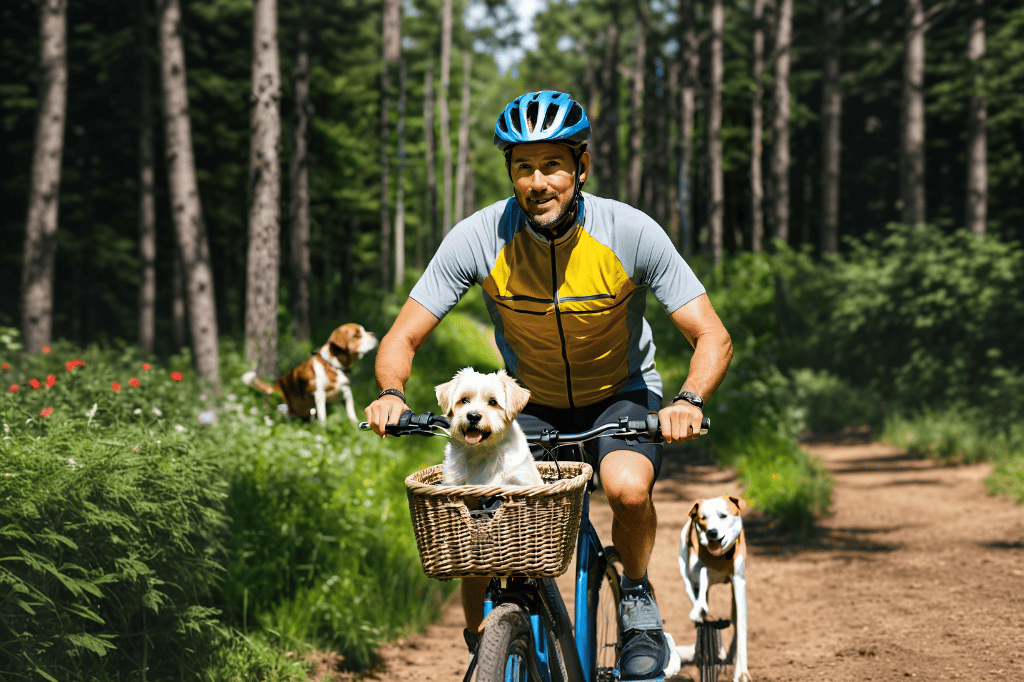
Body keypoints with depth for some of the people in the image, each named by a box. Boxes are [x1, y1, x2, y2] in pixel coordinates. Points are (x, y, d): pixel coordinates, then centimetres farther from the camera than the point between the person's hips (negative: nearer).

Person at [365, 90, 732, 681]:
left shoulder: (630, 233, -24)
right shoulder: (479, 238, -21)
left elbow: (713, 338, -22)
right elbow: (401, 340, -16)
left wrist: (690, 402, -42)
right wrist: (392, 394, -38)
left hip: (622, 395, -1)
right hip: (532, 405, 2)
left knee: (628, 487, -33)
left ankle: (638, 601, -4)